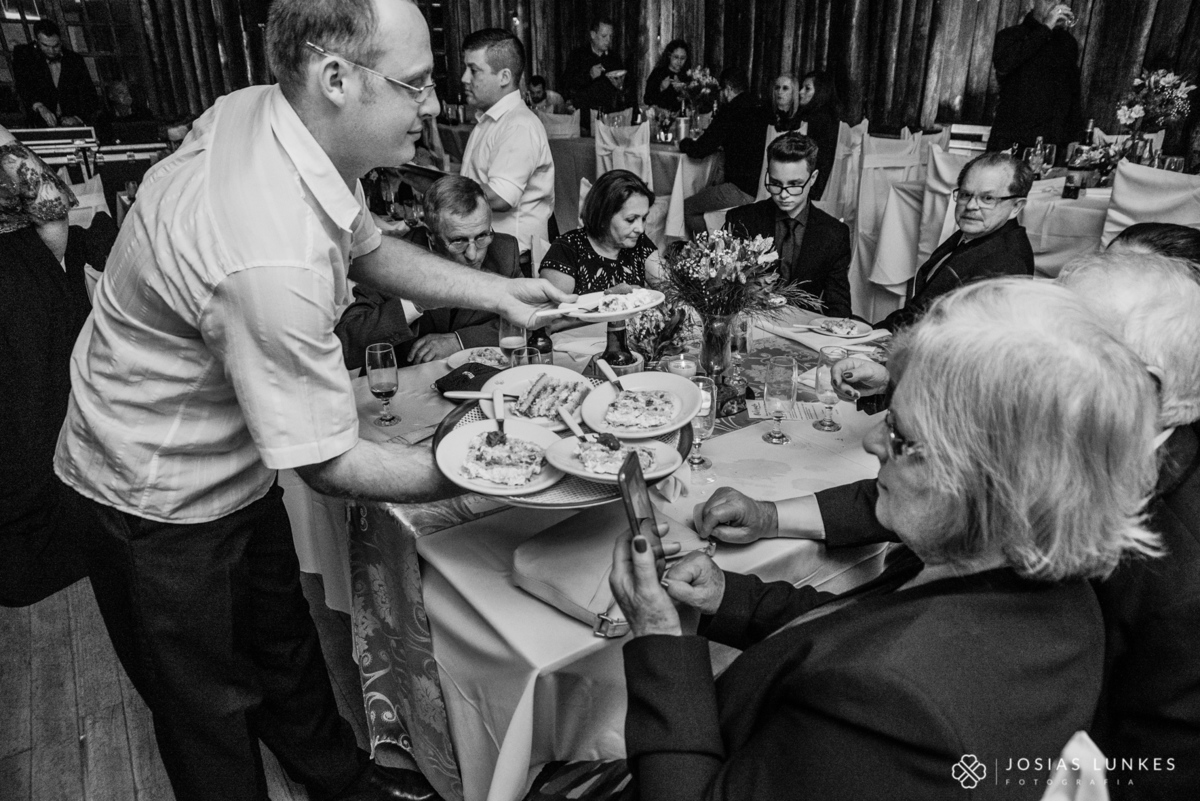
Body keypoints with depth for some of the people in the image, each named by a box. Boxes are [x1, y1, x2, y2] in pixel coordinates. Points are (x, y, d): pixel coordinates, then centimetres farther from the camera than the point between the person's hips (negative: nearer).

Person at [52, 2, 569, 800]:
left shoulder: (262, 111, -12)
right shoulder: (271, 259, -40)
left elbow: (368, 247, 5)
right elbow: (329, 464, -29)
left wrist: (494, 291, -5)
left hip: (235, 463, 8)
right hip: (159, 499, -8)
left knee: (282, 636, 25)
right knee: (210, 704, 16)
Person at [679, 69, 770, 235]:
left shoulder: (730, 112, -12)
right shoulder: (762, 111, 11)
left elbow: (699, 150, -11)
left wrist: (684, 143, 10)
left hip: (743, 192, -9)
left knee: (687, 208, 5)